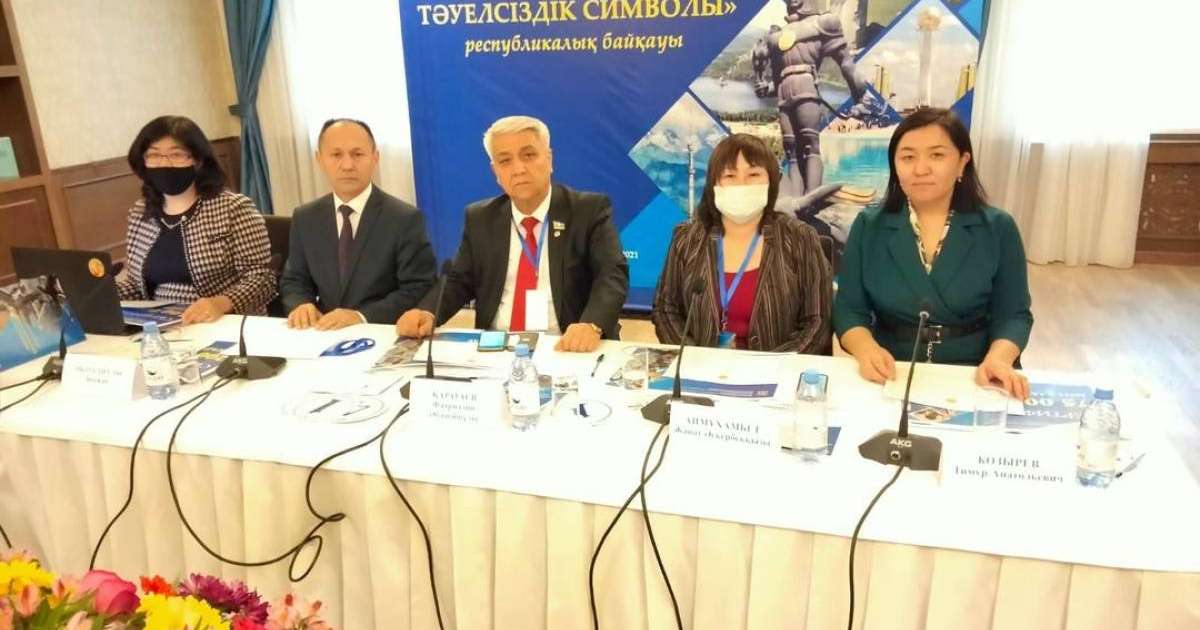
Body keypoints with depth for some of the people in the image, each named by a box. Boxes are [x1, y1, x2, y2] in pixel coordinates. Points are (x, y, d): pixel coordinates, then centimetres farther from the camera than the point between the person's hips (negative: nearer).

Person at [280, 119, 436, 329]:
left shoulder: (406, 218, -7)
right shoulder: (304, 218, 8)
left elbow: (419, 290, -10)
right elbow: (294, 281, 14)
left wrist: (362, 317, -22)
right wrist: (300, 305, -9)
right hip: (323, 334, 5)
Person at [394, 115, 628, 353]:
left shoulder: (590, 210, 0)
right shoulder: (480, 218, 12)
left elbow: (613, 275, -11)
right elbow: (458, 281, 13)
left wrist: (591, 325, -31)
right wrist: (427, 313, -9)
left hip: (568, 350, -2)